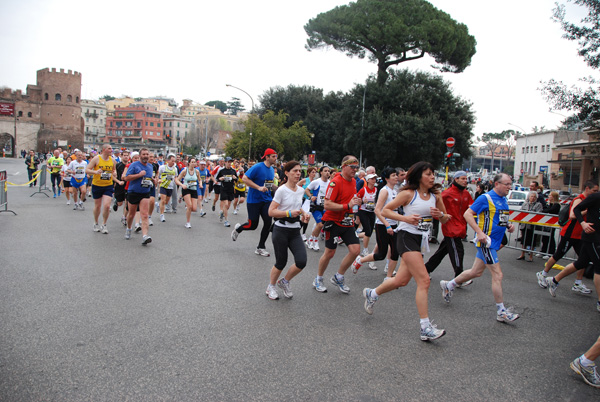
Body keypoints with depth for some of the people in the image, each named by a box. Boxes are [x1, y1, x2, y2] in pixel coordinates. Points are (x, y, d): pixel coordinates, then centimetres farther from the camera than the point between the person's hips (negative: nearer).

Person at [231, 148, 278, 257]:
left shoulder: (272, 170, 9)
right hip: (254, 200, -6)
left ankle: (260, 248, 10)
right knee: (252, 225, -2)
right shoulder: (257, 167, -15)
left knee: (268, 223, -4)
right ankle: (238, 228, 33)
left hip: (266, 200, 6)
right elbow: (245, 178, -18)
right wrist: (259, 188, -24)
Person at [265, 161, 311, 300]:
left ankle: (285, 281, 20)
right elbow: (271, 212, -15)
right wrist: (289, 213, -23)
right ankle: (271, 286, 30)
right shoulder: (282, 190, -12)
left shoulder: (301, 190, 8)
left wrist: (303, 213, 6)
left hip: (295, 231, 5)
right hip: (281, 230, -5)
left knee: (301, 262, -8)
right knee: (281, 262, 2)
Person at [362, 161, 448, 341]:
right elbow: (385, 210, -6)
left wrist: (441, 215, -7)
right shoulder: (408, 194, -8)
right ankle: (425, 327, -9)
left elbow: (446, 218, 17)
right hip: (407, 237, -7)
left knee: (401, 280, 12)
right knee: (424, 280, -14)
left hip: (421, 240, 7)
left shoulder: (435, 196, 9)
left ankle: (371, 294, 37)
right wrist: (405, 218, -20)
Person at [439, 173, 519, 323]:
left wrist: (508, 225, 4)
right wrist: (480, 232, -23)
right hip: (486, 242, -9)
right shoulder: (486, 198, -14)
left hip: (493, 243, 9)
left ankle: (449, 285, 33)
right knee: (497, 275, -6)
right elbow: (467, 214, -16)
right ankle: (501, 312, 4)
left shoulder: (504, 200, 13)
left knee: (476, 272, 17)